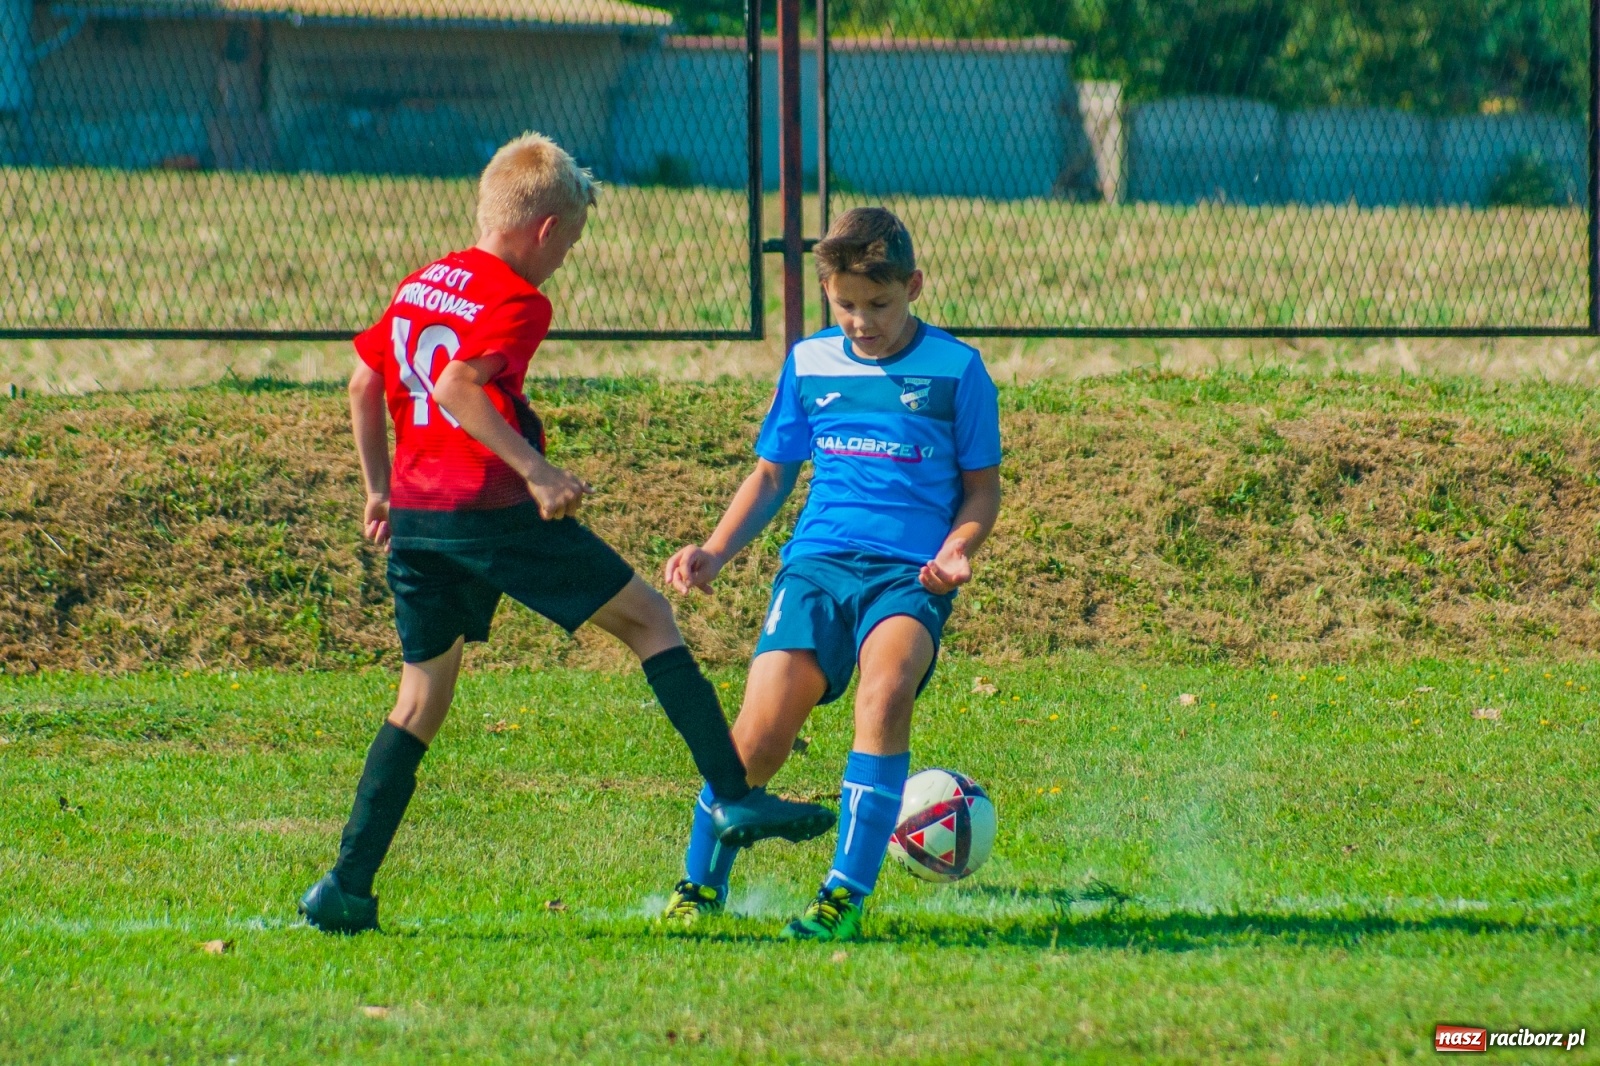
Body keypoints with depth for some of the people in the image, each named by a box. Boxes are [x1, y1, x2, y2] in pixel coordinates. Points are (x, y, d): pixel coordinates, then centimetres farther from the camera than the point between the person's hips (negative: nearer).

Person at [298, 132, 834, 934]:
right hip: (489, 508, -7)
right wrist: (535, 469, -26)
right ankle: (734, 799, -2)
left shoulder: (418, 286, 16)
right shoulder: (515, 301, -9)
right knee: (646, 618, 4)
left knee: (423, 692, 15)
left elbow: (363, 386, 20)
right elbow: (456, 386, -24)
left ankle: (347, 885, 7)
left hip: (414, 511, 8)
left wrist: (380, 489, 28)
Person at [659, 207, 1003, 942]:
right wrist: (715, 551, 6)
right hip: (818, 562, 2)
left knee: (885, 693, -32)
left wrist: (956, 550, -10)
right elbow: (772, 475, 21)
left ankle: (847, 893, -25)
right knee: (760, 734, -15)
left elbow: (982, 486, 10)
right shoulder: (809, 364, 12)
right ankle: (700, 883, 8)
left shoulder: (955, 370, 3)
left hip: (910, 574, -2)